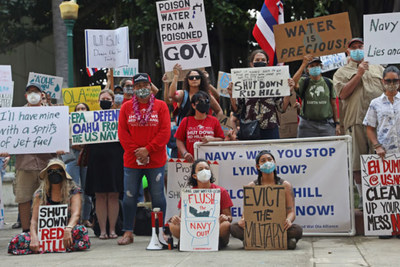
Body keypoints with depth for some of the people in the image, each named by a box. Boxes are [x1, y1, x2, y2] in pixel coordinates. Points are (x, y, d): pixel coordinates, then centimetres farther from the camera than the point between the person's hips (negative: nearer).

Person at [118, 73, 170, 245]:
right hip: (131, 160, 1)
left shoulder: (161, 106, 2)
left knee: (157, 196, 3)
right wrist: (135, 151, -9)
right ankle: (128, 233, 11)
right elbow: (122, 132, 2)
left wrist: (147, 150, -12)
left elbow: (165, 132, -5)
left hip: (156, 160, -1)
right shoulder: (126, 107, 7)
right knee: (129, 196, 3)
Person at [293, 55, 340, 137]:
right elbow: (294, 84, -20)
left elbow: (333, 105, 10)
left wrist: (337, 123, 5)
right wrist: (303, 65, -21)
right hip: (307, 125, -1)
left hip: (326, 124, 1)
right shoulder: (304, 82, 4)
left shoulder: (328, 83, 9)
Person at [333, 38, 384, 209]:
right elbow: (342, 94, -5)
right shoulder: (342, 72, 11)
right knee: (358, 162, -2)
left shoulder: (378, 69, 21)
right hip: (356, 121, -2)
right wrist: (358, 74, -7)